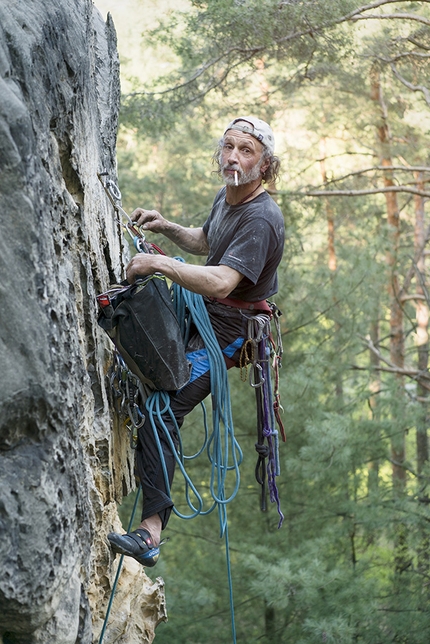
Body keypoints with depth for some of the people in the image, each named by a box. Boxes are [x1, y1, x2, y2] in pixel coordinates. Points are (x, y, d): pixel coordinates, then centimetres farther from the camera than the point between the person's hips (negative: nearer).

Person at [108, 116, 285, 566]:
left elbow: (221, 282, -37)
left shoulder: (262, 220, -24)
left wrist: (159, 263, -36)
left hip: (226, 330, -10)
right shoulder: (226, 198, 5)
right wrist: (167, 229, 8)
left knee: (162, 410, -23)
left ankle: (151, 530, -28)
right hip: (200, 312, 10)